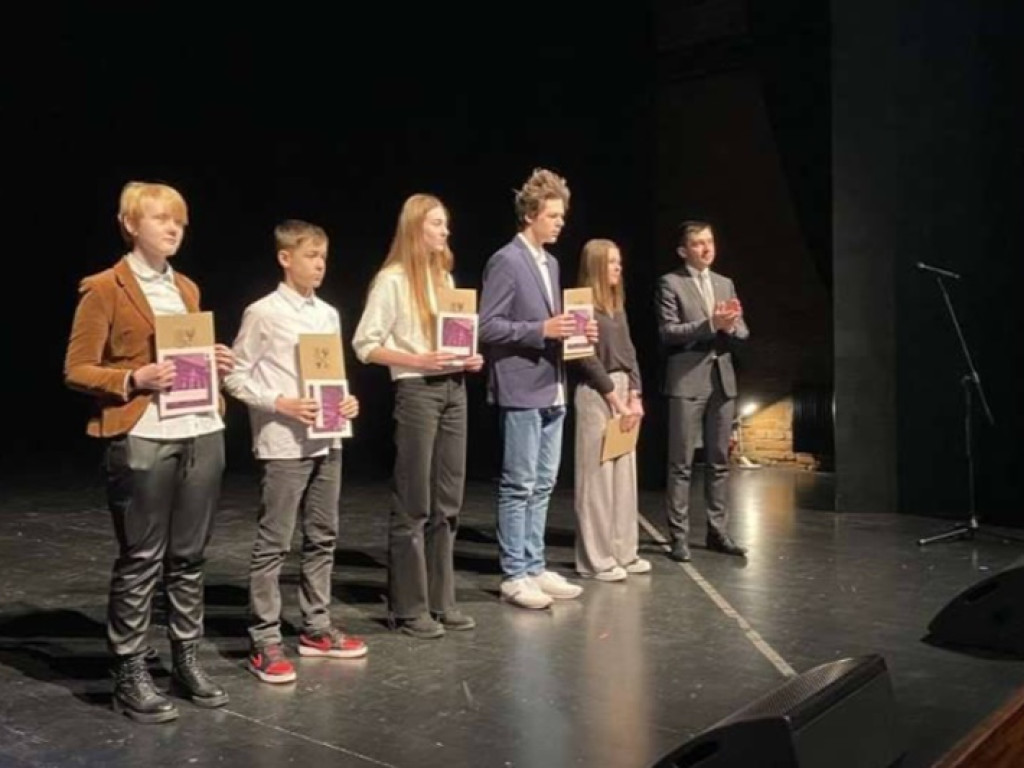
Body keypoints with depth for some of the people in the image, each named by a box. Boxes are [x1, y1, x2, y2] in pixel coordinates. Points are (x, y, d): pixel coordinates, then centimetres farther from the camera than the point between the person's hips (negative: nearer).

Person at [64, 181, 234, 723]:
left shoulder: (187, 288, 17)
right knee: (140, 560, 0)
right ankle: (130, 677, 12)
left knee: (189, 556, 12)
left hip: (201, 433, 6)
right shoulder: (103, 289, -3)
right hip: (141, 438, -6)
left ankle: (187, 663, 23)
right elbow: (76, 371, -5)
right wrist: (134, 379, -19)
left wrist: (214, 363, 2)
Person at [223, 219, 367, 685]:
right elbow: (235, 377, -6)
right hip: (283, 445, -7)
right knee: (273, 544, -1)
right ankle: (264, 642, 7)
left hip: (327, 442, 7)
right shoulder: (263, 313, -7)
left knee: (322, 538, 13)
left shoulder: (329, 315, 11)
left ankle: (316, 629, 26)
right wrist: (280, 403, -17)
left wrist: (347, 401, -1)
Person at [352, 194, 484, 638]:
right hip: (417, 392, -7)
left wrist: (469, 358, 1)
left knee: (447, 502, 10)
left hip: (454, 389, 7)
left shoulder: (445, 276, 15)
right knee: (413, 505, -1)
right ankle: (409, 608, 10)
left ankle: (440, 602, 19)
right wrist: (418, 360, -20)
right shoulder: (393, 280, -7)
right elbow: (364, 345, -11)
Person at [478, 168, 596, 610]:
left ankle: (534, 569, 21)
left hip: (552, 390, 9)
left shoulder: (550, 262, 17)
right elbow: (487, 326, -15)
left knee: (542, 486, 12)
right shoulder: (505, 261, -10)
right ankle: (514, 576, 7)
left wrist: (572, 330, 6)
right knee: (518, 486, -2)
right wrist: (542, 329, -21)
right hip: (521, 390, -9)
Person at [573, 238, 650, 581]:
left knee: (624, 475, 10)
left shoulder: (617, 306, 15)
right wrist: (615, 399, -13)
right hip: (596, 394, -8)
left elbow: (629, 352, 12)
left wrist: (635, 396, 0)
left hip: (624, 391, 8)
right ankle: (596, 559, 4)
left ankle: (623, 552, 18)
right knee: (598, 475, -3)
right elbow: (588, 359, -13)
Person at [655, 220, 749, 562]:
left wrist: (730, 326, -9)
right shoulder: (670, 283, -2)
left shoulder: (725, 284, 16)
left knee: (719, 461, 10)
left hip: (722, 380, 6)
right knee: (681, 463, -2)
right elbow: (667, 332, -11)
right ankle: (679, 537, 3)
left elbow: (741, 331, 14)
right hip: (687, 381, -6)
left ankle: (718, 532, 18)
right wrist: (710, 324, -19)